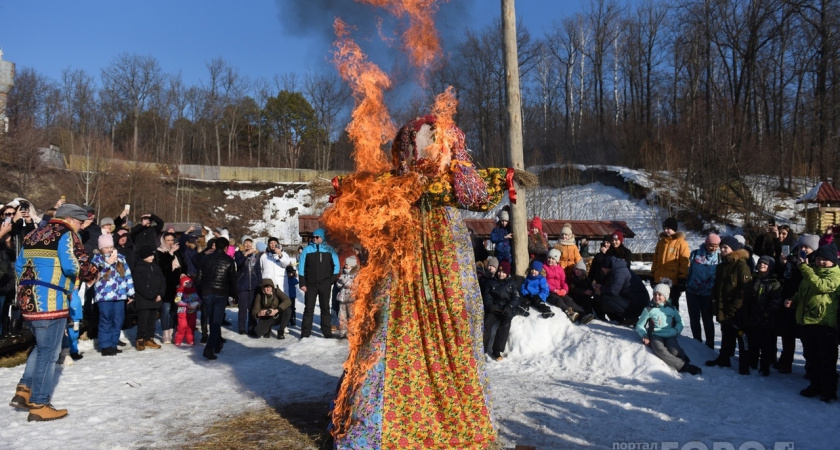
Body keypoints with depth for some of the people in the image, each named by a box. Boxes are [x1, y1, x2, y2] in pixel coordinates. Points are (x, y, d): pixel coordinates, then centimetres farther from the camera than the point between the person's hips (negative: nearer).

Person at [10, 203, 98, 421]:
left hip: (29, 301, 9)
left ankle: (24, 391, 21)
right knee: (48, 352, 0)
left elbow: (19, 266, 23)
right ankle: (38, 405, 5)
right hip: (50, 303, -9)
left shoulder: (34, 235, 18)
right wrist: (92, 274, -2)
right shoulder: (66, 235, -8)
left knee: (41, 347, 24)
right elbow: (76, 265, -20)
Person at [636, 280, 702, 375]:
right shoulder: (649, 310, 9)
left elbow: (680, 322, 21)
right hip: (655, 335, -2)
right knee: (660, 350, -35)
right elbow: (640, 325, 12)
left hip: (670, 335, 2)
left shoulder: (672, 309, 15)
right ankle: (684, 366, -36)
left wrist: (676, 331, 0)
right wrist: (644, 335, -6)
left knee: (674, 351, -34)